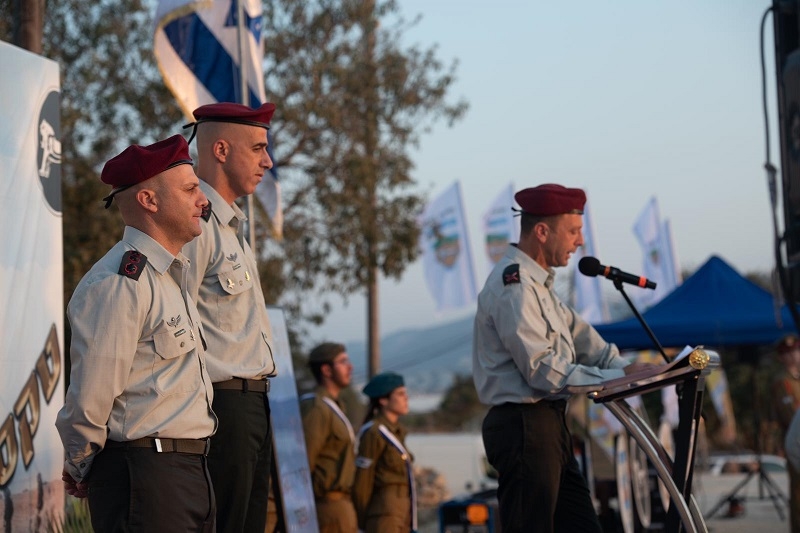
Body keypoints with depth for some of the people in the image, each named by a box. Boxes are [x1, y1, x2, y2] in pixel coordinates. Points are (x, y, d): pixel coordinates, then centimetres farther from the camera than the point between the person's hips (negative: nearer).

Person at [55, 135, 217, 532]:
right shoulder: (119, 284, -16)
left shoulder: (172, 276, 18)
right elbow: (89, 400, -18)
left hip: (190, 471, 9)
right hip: (145, 476, -9)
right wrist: (80, 469, -3)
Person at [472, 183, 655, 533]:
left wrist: (624, 367, -3)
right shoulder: (512, 284, -15)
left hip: (547, 425, 10)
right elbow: (543, 370, -21)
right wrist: (615, 378, -18)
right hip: (523, 425, -10)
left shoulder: (536, 284, 18)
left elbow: (579, 337, 13)